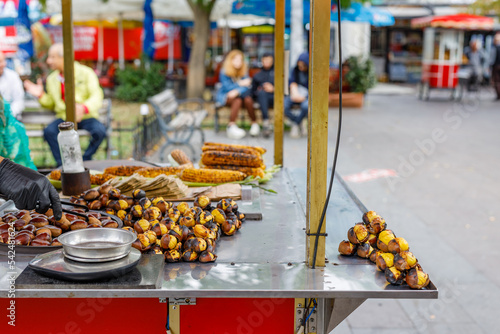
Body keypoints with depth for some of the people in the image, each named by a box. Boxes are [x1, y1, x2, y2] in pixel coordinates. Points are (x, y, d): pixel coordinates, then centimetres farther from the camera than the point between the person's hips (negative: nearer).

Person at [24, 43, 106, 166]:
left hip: (86, 117, -3)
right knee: (49, 131, -27)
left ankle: (85, 161, -8)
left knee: (99, 131, -32)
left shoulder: (86, 73, -3)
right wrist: (40, 95, -1)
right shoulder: (51, 79, 11)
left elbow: (97, 97, -14)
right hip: (64, 117, 3)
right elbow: (51, 104, 21)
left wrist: (84, 108, -34)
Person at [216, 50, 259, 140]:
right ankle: (231, 126, -41)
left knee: (248, 99, -31)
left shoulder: (243, 72, 5)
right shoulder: (224, 72, -4)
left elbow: (247, 86, -7)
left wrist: (237, 91, -24)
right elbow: (227, 86, -12)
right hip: (225, 96, -3)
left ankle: (254, 124, -17)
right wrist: (240, 84, -9)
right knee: (237, 100, -36)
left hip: (240, 94, 3)